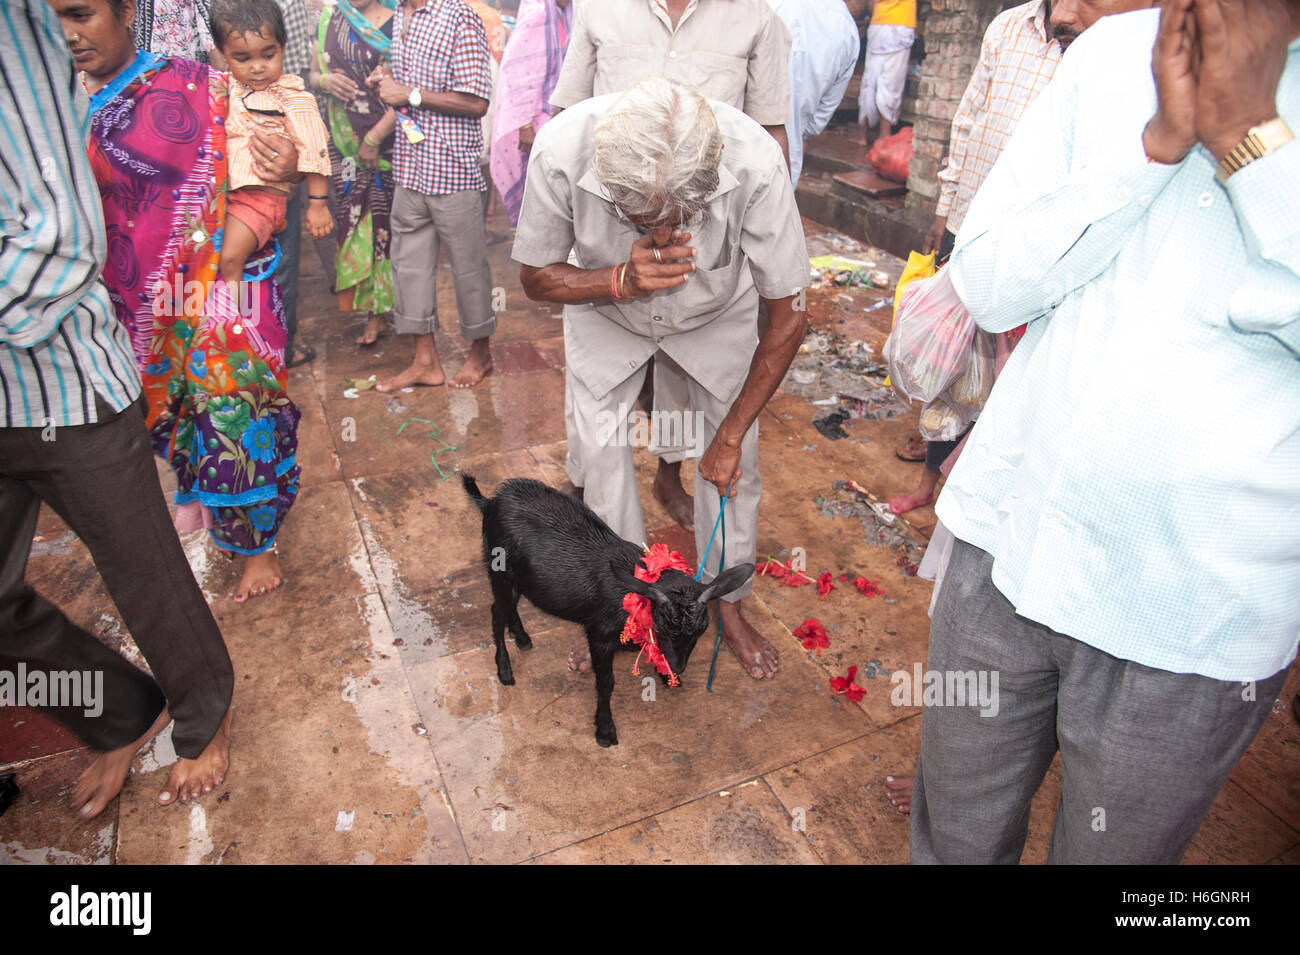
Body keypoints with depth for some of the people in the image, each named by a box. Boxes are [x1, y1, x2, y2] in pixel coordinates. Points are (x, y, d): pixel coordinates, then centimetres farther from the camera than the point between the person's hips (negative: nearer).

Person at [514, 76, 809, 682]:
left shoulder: (757, 162, -38)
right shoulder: (561, 150, -37)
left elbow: (785, 320, -24)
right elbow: (535, 277, -18)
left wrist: (731, 433, -17)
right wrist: (621, 281, -40)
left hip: (716, 314, 0)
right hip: (604, 306, 1)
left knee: (735, 457, 0)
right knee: (597, 452, -1)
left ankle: (727, 603, 24)